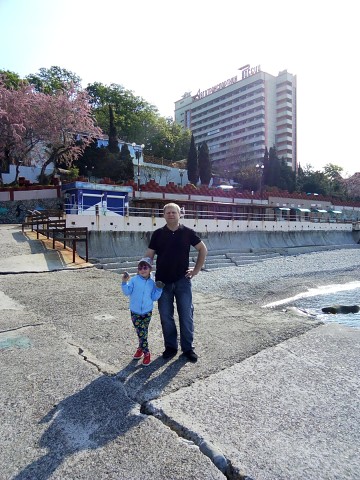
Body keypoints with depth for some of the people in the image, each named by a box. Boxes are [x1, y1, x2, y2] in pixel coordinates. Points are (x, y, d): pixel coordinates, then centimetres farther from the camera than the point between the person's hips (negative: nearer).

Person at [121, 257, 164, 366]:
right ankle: (146, 352, 17)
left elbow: (154, 297, 3)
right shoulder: (134, 280, -4)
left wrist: (159, 289, -10)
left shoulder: (152, 283, 2)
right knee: (140, 332, 3)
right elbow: (127, 292, -9)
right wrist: (124, 282, -21)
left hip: (147, 312, 1)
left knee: (143, 332, 5)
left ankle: (141, 348, 26)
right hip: (135, 312, -1)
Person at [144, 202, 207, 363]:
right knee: (166, 316, 8)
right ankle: (170, 346, 26)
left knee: (186, 316, 4)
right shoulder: (158, 234, 1)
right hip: (163, 282, 1)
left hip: (183, 281, -1)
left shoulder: (187, 232, -1)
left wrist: (196, 269, 4)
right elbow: (148, 256, 2)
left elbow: (203, 249, 8)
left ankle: (188, 348, 21)